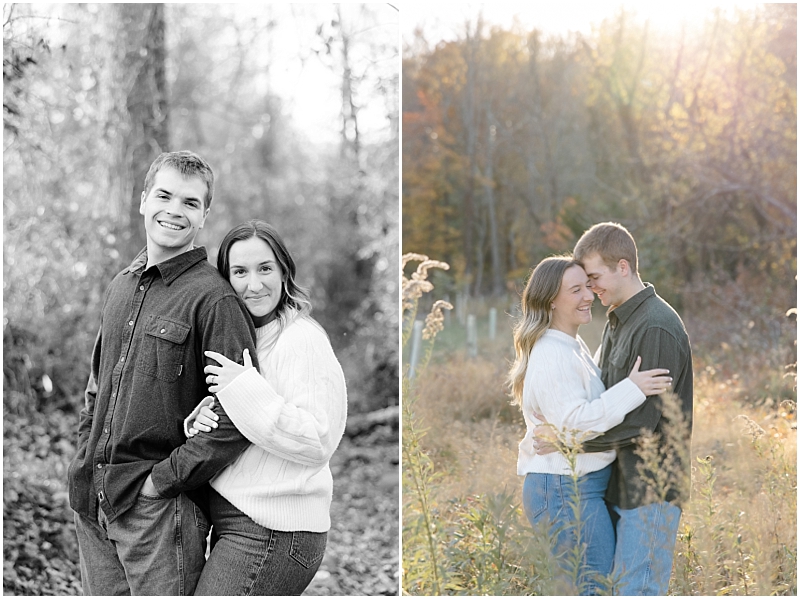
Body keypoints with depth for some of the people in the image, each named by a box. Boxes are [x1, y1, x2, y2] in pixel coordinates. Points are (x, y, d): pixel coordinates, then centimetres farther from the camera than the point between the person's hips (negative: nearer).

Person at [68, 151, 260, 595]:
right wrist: (85, 457, 11)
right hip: (92, 501, 7)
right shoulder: (120, 288, 13)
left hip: (161, 508, -7)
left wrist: (166, 478, -15)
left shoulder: (214, 298, -11)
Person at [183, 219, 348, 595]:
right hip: (235, 524, 9)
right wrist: (201, 420, -6)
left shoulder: (302, 340, -13)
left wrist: (243, 390, -22)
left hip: (269, 535, -9)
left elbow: (318, 443, -22)